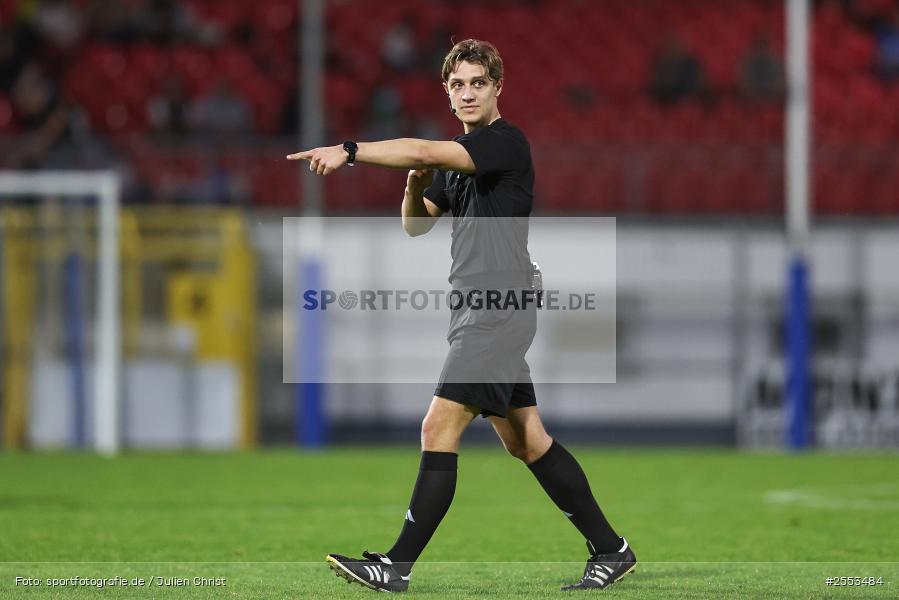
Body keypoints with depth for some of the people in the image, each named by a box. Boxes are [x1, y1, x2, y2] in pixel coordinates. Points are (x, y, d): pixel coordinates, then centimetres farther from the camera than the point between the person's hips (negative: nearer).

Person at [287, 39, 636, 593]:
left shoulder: (506, 142, -12)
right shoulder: (458, 158, 17)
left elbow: (425, 152, -26)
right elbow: (416, 224, 21)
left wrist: (348, 150, -30)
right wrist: (416, 187, 0)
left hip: (500, 310, -10)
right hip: (475, 312, 10)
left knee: (439, 430, -13)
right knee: (527, 442, 11)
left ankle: (397, 567, -12)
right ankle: (610, 549, 17)